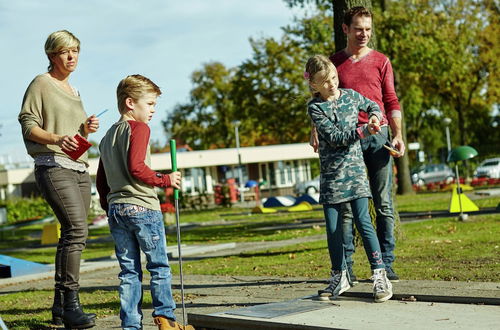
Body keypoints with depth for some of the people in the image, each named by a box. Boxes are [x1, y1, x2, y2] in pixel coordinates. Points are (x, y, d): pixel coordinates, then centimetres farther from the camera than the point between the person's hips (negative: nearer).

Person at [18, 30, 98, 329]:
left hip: (79, 169, 8)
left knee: (72, 235, 4)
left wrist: (87, 129, 5)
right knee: (77, 230, -21)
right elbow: (29, 126, -7)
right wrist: (57, 139, -23)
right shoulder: (41, 84, 0)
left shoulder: (73, 91, 23)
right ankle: (71, 304, -21)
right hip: (53, 167, -8)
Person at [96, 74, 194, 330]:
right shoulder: (138, 128, -6)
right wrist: (165, 180, -10)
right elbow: (136, 167, -19)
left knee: (129, 272, 8)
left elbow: (101, 181, 19)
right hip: (142, 206, -7)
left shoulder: (108, 136, 19)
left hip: (115, 210, 7)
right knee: (159, 266, 3)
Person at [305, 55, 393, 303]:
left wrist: (374, 116, 3)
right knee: (332, 227, 4)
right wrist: (363, 131, -22)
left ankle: (380, 275, -6)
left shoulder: (350, 95, 5)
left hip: (354, 168, 0)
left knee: (363, 221, -8)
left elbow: (371, 105, 25)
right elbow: (334, 136, -14)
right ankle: (339, 276, 18)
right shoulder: (315, 107, -5)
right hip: (331, 172, 0)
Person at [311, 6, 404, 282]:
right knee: (346, 205, -1)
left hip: (378, 135, 0)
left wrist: (398, 135, -3)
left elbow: (391, 101, 10)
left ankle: (385, 264, 4)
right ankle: (345, 266, 2)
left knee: (383, 203, 0)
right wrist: (316, 130, -4)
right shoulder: (334, 63, 11)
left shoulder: (381, 62, 11)